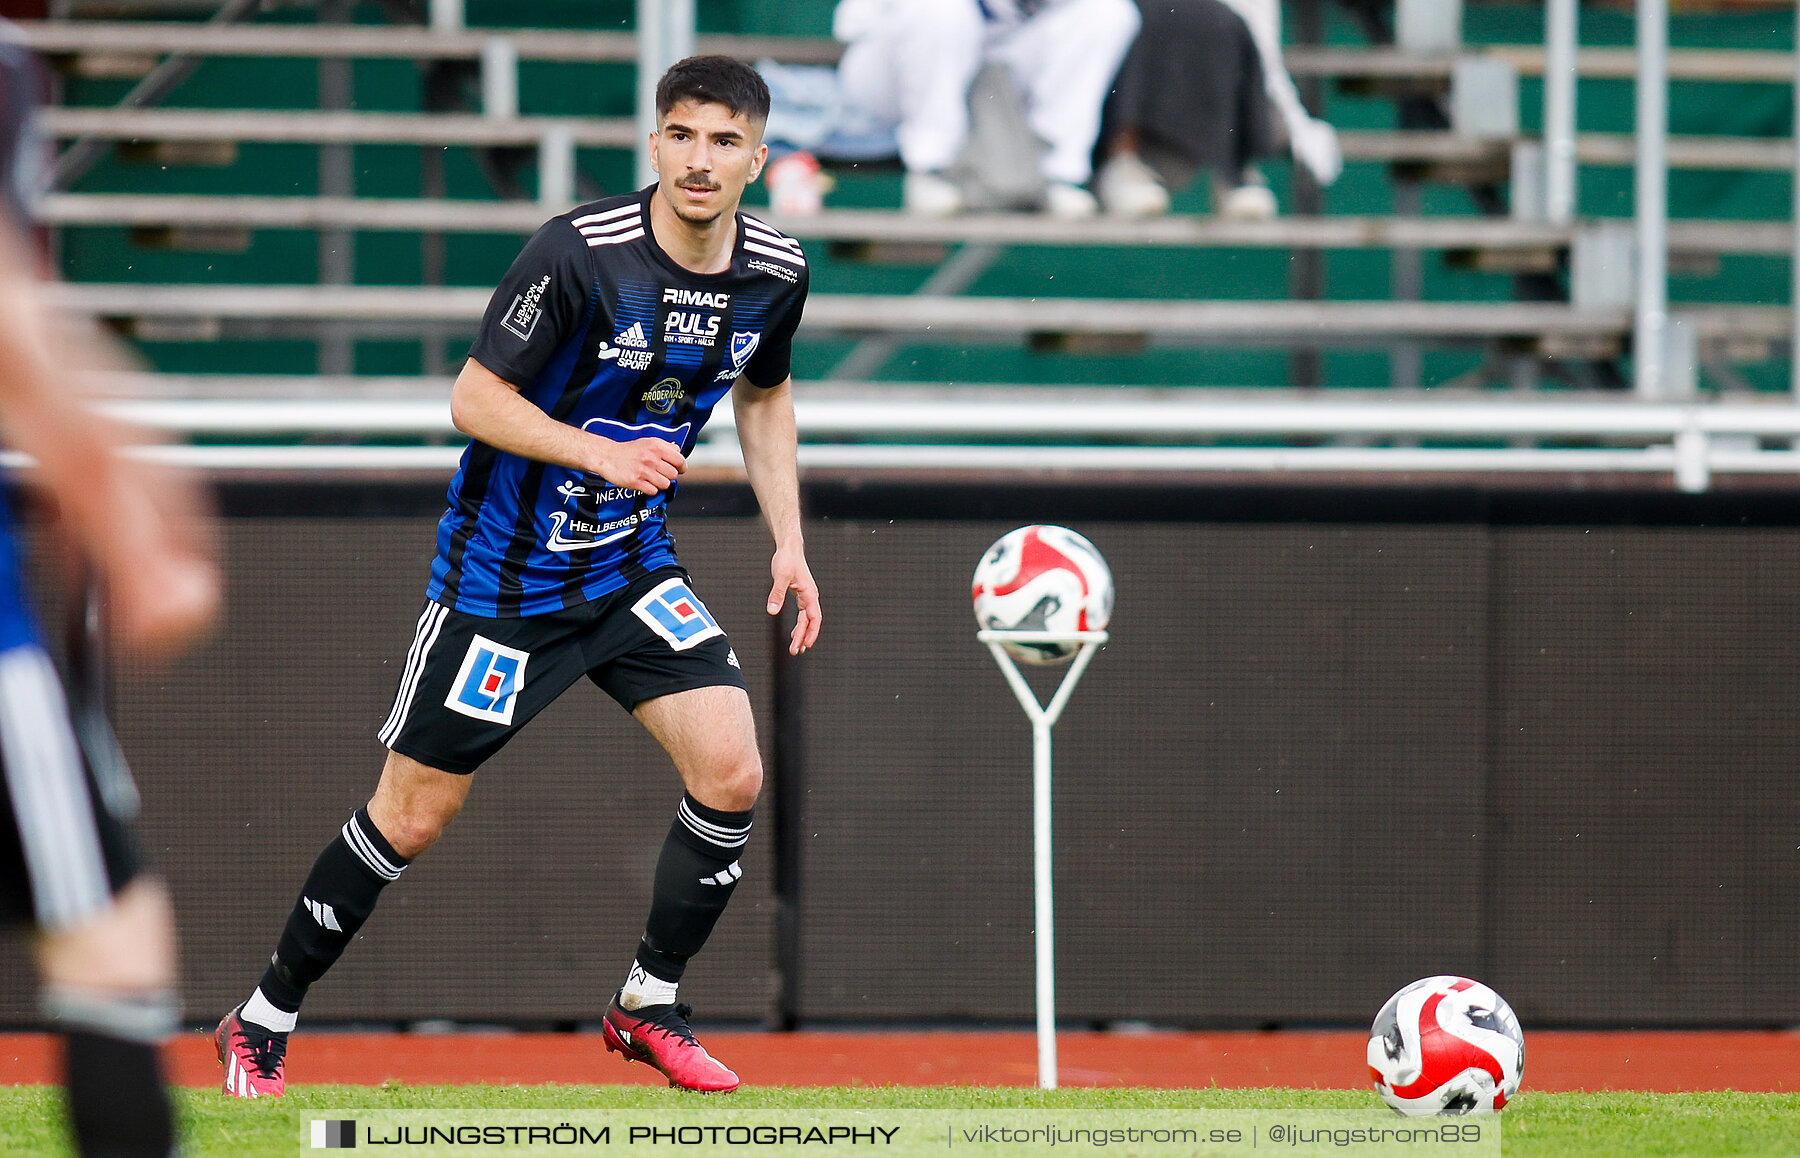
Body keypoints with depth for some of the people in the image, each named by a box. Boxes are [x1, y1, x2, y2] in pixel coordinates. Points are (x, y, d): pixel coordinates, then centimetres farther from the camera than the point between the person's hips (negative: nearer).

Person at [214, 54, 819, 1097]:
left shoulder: (775, 270, -5)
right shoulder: (581, 252, -24)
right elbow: (475, 397, -18)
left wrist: (789, 541, 7)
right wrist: (604, 454, -30)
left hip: (633, 566, 5)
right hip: (505, 570, -5)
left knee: (732, 773, -11)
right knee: (413, 815, 1)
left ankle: (649, 1004, 10)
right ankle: (264, 1021, 18)